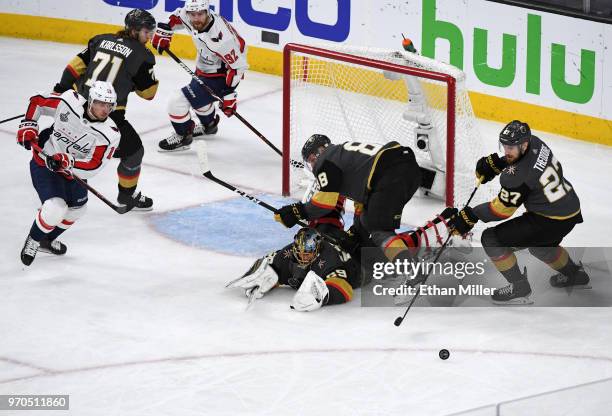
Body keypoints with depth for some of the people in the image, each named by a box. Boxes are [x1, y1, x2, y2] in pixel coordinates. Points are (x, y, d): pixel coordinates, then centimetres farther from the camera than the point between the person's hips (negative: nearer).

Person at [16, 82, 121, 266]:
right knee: (56, 208, -20)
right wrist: (28, 127, -15)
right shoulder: (69, 102, -26)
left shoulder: (110, 134, -23)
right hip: (44, 163, -5)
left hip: (73, 170, 5)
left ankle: (47, 240, 47)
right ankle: (32, 241, 8)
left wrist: (65, 162, -43)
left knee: (76, 209, 21)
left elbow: (92, 167, -29)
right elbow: (37, 102, -7)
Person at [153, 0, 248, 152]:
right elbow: (176, 16, 9)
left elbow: (236, 65, -30)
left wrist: (229, 94, -29)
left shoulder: (220, 37, -37)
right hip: (203, 68, 9)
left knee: (178, 101, -12)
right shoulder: (188, 18, -16)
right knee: (199, 95, 34)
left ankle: (183, 137, 12)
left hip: (220, 75, -8)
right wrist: (163, 33, 2)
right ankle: (209, 125, 63)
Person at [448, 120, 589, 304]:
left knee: (491, 239, -7)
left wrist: (470, 216, -9)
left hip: (550, 222, -9)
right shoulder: (535, 143, -5)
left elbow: (502, 209, -17)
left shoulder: (517, 176, -27)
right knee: (539, 243, 39)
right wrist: (495, 163, 7)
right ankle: (574, 273, 57)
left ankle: (519, 288, -1)